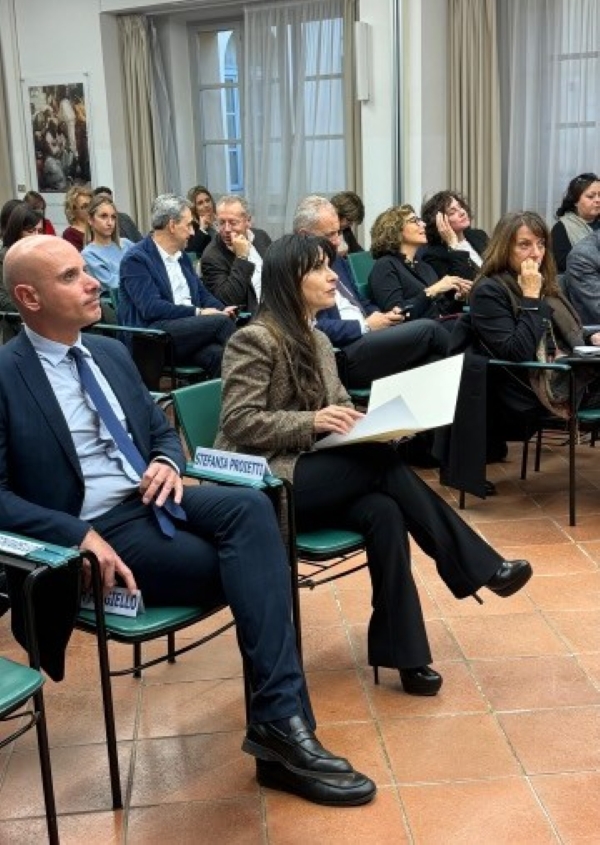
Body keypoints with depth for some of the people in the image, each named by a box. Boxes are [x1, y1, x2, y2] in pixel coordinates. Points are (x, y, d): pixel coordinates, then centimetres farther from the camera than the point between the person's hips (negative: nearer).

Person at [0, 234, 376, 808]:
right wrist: (82, 536, -24)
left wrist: (167, 462, -3)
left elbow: (162, 430, 22)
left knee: (251, 507, -26)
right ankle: (282, 720, -13)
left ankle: (279, 721, -26)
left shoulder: (110, 353, 15)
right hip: (96, 529, -6)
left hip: (149, 499, 6)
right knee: (255, 571, -24)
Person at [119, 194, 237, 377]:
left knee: (217, 353, -28)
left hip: (190, 331, 7)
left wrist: (222, 310, 0)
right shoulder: (136, 258, -5)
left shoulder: (182, 256, 20)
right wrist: (198, 312, -16)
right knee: (221, 321, -25)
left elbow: (203, 295, 22)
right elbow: (151, 307, -15)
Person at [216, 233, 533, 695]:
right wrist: (311, 421, -24)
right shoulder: (254, 339, -10)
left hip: (313, 474, 7)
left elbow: (340, 406, 17)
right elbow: (238, 422, -15)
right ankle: (478, 567, -12)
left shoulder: (317, 340, 15)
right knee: (384, 463, -25)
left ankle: (403, 652, -19)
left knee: (384, 511, -24)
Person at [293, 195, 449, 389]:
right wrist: (366, 326, -12)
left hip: (368, 338, 9)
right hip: (342, 356, -9)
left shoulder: (337, 261, 21)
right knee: (427, 329, -15)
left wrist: (384, 316, 6)